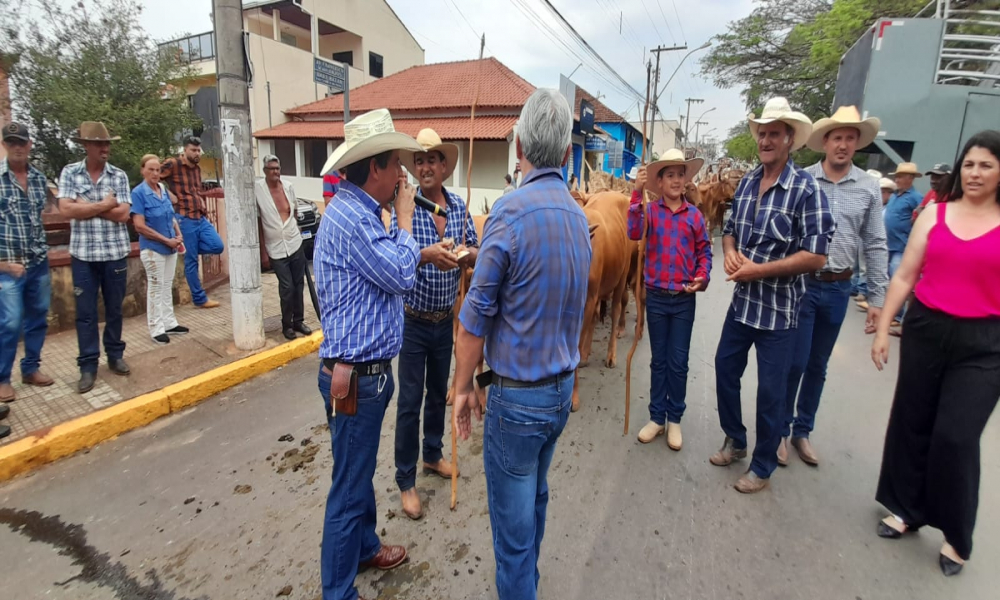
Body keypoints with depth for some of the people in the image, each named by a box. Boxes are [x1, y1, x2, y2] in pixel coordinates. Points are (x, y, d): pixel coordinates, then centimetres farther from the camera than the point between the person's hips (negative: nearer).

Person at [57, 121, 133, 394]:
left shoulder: (119, 175, 2)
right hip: (83, 253, 0)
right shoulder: (69, 173, 1)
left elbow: (123, 214, -7)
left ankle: (115, 355, 25)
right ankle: (88, 365, 13)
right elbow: (66, 209, -10)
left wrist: (86, 207, -9)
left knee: (114, 308, 10)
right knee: (85, 312, 4)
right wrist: (103, 204, -9)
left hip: (115, 252, 1)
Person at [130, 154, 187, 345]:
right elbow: (140, 226, -16)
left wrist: (178, 235, 0)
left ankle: (169, 323, 24)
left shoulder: (163, 189, 6)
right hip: (152, 248, -6)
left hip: (170, 247, 6)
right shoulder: (138, 192, -13)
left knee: (167, 286, 14)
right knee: (156, 287, 2)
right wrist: (166, 240, -15)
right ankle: (157, 329, 12)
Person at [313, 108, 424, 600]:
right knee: (350, 486, 5)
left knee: (361, 471, 26)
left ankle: (365, 547, 47)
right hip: (355, 376, -10)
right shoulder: (349, 216, -21)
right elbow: (402, 276, -20)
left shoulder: (361, 212, 11)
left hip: (369, 369, 10)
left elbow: (391, 268, 15)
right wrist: (405, 215, -10)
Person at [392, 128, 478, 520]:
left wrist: (466, 255, -16)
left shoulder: (459, 207, 1)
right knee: (410, 403, 4)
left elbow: (476, 253, 7)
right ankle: (405, 481, 21)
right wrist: (427, 254, -38)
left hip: (446, 320, 5)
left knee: (438, 393, 20)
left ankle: (433, 455, 42)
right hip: (413, 320, -4)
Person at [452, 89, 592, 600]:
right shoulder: (577, 214, 4)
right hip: (562, 386, 8)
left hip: (519, 394, -8)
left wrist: (464, 387, -5)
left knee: (513, 522, 9)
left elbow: (475, 317, -17)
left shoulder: (511, 212, -20)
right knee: (535, 499, 27)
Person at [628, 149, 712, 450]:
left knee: (678, 363, 9)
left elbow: (704, 251, 8)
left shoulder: (694, 214, 0)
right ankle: (657, 417, 25)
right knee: (658, 360, 12)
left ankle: (674, 419, 25)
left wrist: (702, 277, -9)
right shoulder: (651, 210, -4)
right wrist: (637, 193, -27)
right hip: (656, 297, 0)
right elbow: (634, 233, -23)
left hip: (685, 299, 1)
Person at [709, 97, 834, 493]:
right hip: (742, 301, 6)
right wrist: (730, 252, -7)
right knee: (725, 369, 16)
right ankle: (734, 441, 39)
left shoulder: (806, 189, -14)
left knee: (770, 391, 6)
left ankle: (763, 467, 27)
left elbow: (816, 256, -18)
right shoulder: (746, 182, 5)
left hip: (779, 308, -6)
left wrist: (759, 270, -21)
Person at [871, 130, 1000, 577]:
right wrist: (882, 328, 1)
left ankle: (956, 536, 21)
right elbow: (904, 276, 5)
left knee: (956, 437, -2)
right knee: (911, 423, 10)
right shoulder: (934, 215, 4)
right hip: (925, 329, 2)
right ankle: (907, 509, 31)